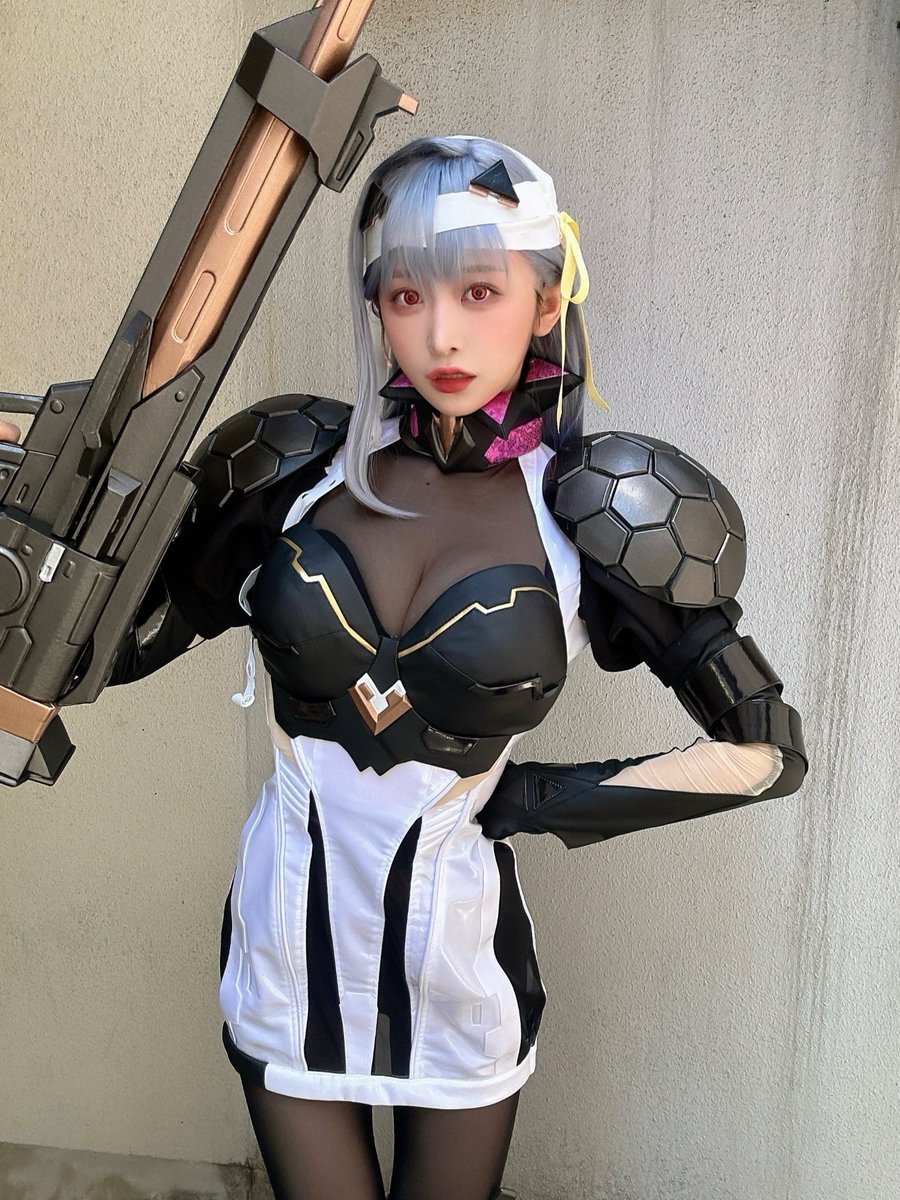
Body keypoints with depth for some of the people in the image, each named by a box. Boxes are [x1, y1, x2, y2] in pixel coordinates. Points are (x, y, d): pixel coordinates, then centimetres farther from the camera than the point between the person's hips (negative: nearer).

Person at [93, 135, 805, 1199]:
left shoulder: (590, 514, -12)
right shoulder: (301, 467, -7)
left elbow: (766, 750, -6)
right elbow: (117, 645, -2)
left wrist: (532, 802, -9)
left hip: (456, 943, -1)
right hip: (286, 928, 2)